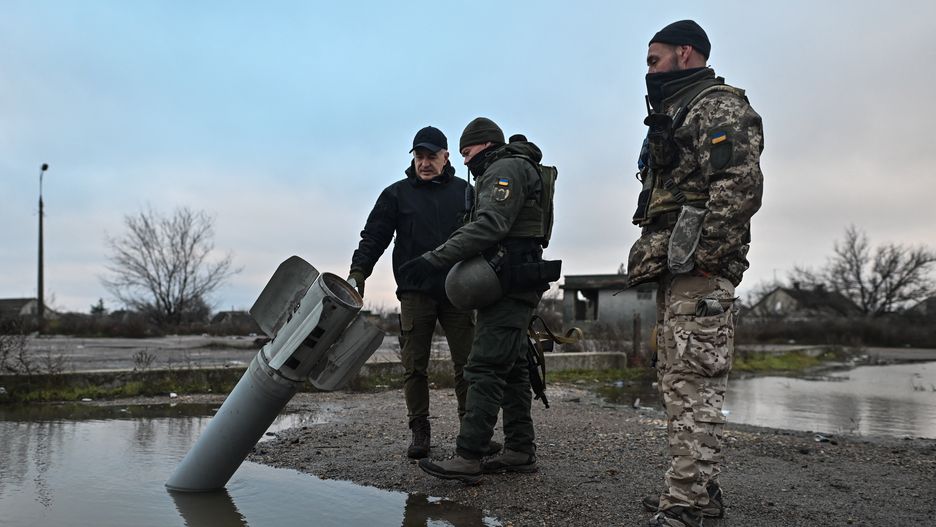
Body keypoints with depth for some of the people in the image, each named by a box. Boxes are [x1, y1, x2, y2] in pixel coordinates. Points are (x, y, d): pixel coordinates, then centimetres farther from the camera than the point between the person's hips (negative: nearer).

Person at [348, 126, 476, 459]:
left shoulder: (464, 192, 12)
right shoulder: (397, 194, 9)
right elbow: (373, 236, 4)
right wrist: (358, 273, -9)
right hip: (415, 293, 0)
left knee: (467, 363, 0)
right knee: (415, 366, 2)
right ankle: (420, 431, 13)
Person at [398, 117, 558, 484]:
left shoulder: (506, 169, -7)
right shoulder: (521, 171, 27)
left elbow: (489, 225, -22)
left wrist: (436, 259, -28)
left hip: (508, 284, -11)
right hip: (515, 285, 11)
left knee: (485, 367, -14)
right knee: (511, 368, 12)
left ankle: (467, 458, -14)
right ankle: (520, 451, 17)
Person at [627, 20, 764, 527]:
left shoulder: (718, 105, -4)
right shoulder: (677, 116, 27)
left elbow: (740, 185, -19)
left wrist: (700, 258, -22)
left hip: (697, 274, -11)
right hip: (674, 272, 11)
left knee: (693, 384, -12)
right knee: (678, 381, 13)